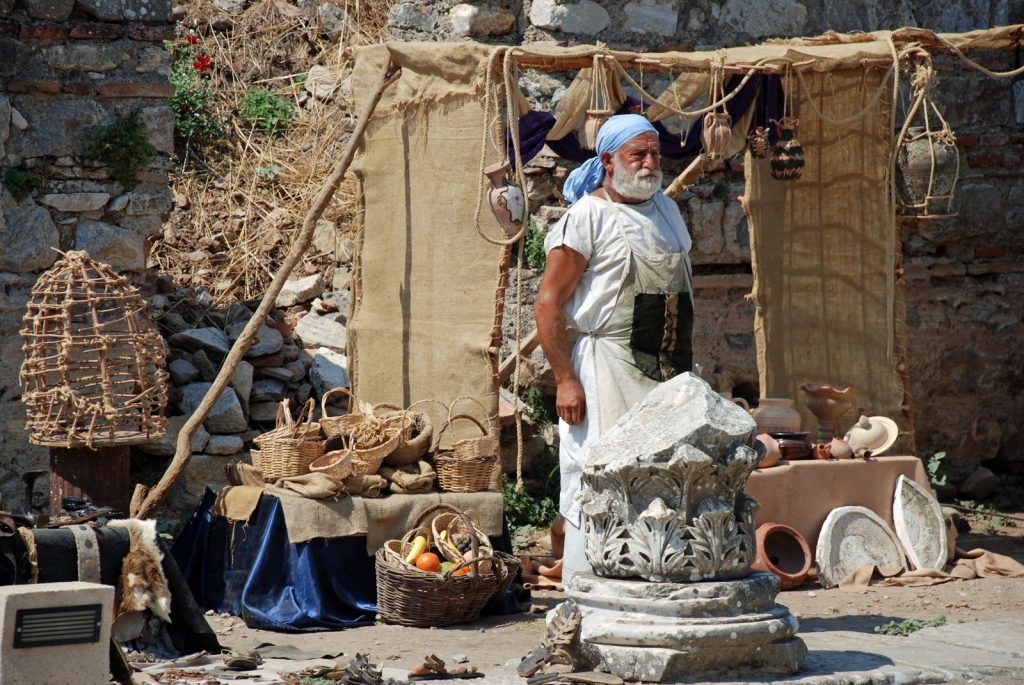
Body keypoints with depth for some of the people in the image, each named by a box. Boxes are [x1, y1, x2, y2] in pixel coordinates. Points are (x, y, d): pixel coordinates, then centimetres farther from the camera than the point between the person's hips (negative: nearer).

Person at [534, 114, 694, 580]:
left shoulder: (666, 209, 16)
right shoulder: (586, 217, -7)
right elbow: (548, 302, -11)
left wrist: (684, 366, 20)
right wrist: (565, 380, -17)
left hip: (665, 373, 7)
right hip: (606, 367, -7)